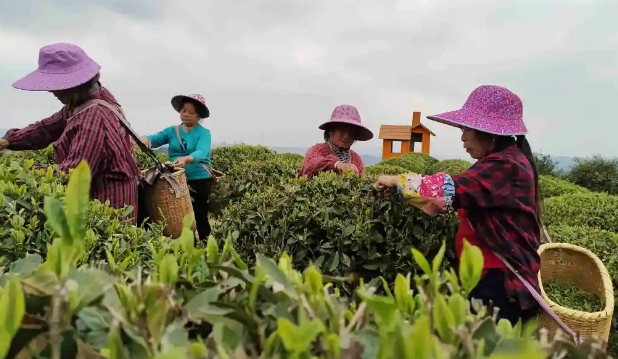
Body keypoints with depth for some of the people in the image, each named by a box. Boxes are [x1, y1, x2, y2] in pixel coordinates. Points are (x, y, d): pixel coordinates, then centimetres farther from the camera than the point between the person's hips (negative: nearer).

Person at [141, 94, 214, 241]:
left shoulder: (204, 133, -6)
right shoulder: (172, 130, 7)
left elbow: (201, 153, -23)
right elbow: (156, 138, -7)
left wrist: (186, 159, -43)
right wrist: (146, 140, -31)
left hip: (199, 181, -4)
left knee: (200, 218, 6)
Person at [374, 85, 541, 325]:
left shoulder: (506, 165, -17)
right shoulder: (502, 162, 16)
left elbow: (451, 190, -29)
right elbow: (464, 197, 18)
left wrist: (398, 181, -16)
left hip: (500, 282, -10)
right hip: (493, 277, 10)